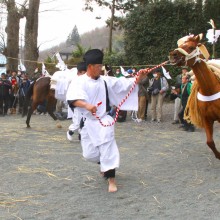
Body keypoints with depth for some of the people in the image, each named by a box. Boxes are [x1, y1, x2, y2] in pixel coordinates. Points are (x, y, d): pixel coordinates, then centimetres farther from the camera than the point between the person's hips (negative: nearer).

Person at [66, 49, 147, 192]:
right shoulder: (79, 82, -11)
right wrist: (86, 105, -46)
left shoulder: (105, 81, 1)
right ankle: (105, 164, 40)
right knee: (89, 154, 7)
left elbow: (123, 84, -1)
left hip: (104, 120, 1)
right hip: (88, 122, 0)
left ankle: (111, 179, -5)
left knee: (107, 147, -13)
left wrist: (139, 78, -16)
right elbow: (73, 99, -28)